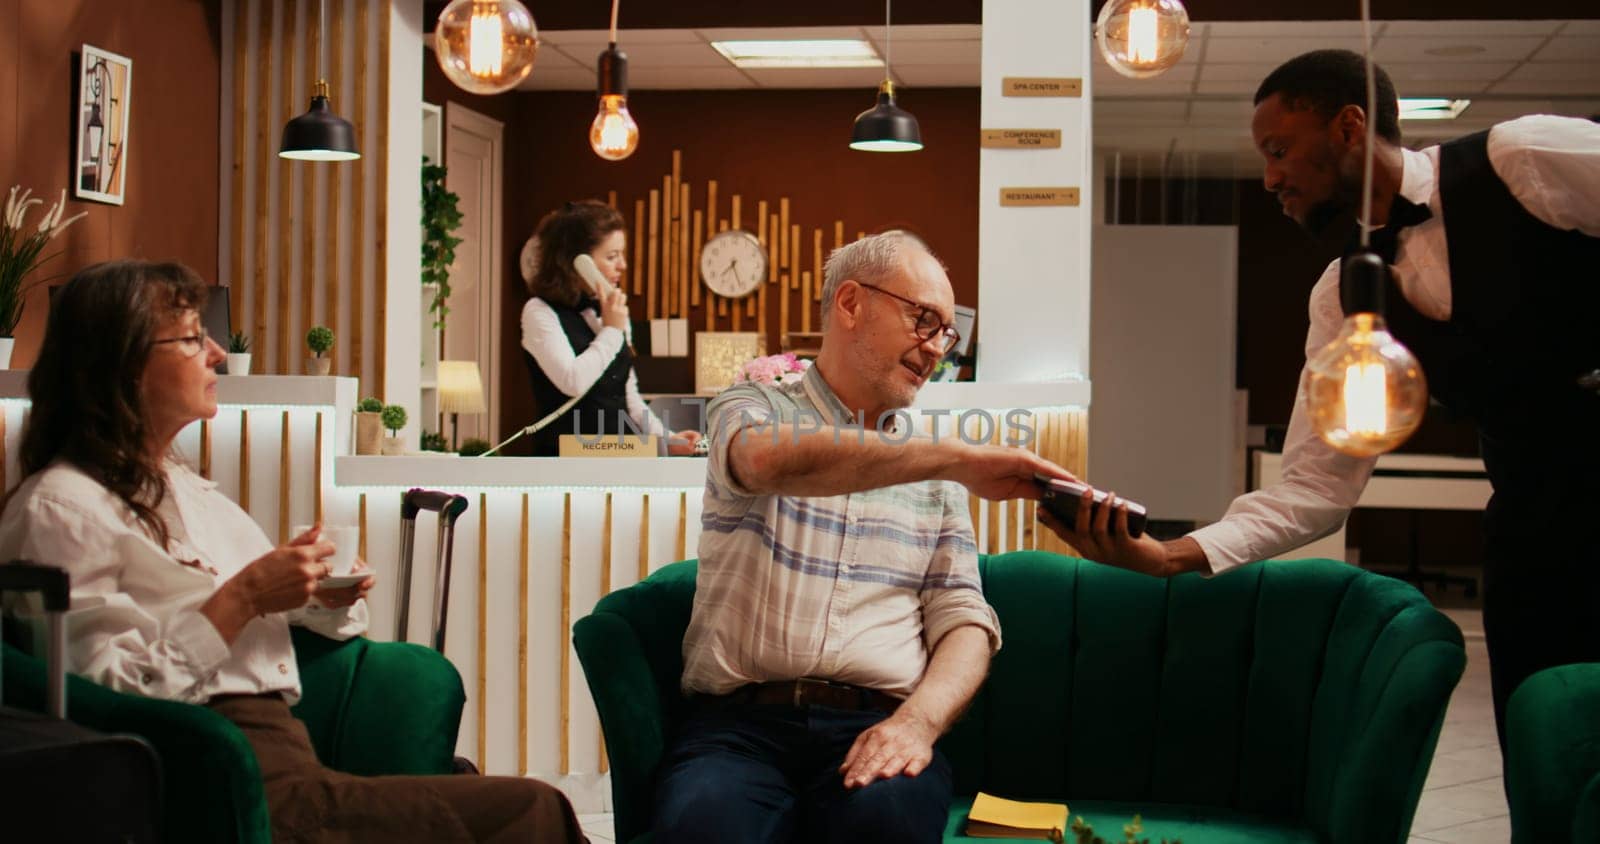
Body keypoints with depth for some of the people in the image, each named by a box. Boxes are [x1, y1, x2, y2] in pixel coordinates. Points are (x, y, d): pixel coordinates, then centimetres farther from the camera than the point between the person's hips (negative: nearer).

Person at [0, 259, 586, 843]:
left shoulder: (181, 486, 22)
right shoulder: (59, 509, -5)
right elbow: (109, 694, -14)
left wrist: (325, 594, 8)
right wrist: (244, 598, -13)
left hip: (281, 739, 9)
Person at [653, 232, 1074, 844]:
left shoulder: (933, 467, 19)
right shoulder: (751, 408, 8)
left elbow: (964, 620, 10)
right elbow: (772, 459, -19)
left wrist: (919, 721, -12)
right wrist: (960, 459, -21)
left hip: (876, 723, 2)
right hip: (739, 720, -2)